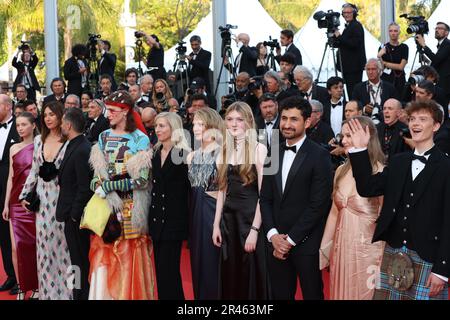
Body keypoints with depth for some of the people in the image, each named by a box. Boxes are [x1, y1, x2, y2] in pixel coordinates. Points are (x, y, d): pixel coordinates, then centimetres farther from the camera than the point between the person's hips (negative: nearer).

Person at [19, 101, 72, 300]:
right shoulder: (39, 140, 11)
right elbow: (34, 170, 15)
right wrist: (25, 194, 12)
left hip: (61, 197, -4)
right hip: (42, 198, 4)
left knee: (62, 243, -2)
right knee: (44, 244, 5)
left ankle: (65, 289, 9)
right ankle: (47, 290, 14)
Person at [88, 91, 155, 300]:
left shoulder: (140, 139, -5)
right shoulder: (103, 137, 11)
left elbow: (141, 179, -13)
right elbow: (97, 171, 14)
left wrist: (108, 186, -13)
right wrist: (98, 186, -7)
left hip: (130, 206, -4)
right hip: (106, 204, 4)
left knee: (128, 255, 0)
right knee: (104, 253, 1)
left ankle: (130, 294, 12)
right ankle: (104, 293, 8)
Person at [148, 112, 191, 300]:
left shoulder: (183, 154, -9)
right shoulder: (155, 153, 11)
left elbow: (189, 187, -8)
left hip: (174, 219, -7)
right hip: (157, 217, 7)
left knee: (168, 269, -7)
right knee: (160, 269, 10)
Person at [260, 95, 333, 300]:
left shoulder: (319, 156, -8)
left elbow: (318, 204, -13)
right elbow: (265, 199, 9)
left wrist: (290, 239, -13)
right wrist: (273, 235, -5)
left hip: (306, 243, -5)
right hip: (277, 242, 5)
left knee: (311, 294, 6)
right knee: (280, 295, 10)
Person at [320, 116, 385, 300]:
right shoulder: (341, 171, 5)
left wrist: (382, 262, -12)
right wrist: (323, 250, 12)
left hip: (367, 250, -6)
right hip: (340, 248, 6)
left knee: (364, 295, 7)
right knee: (340, 294, 16)